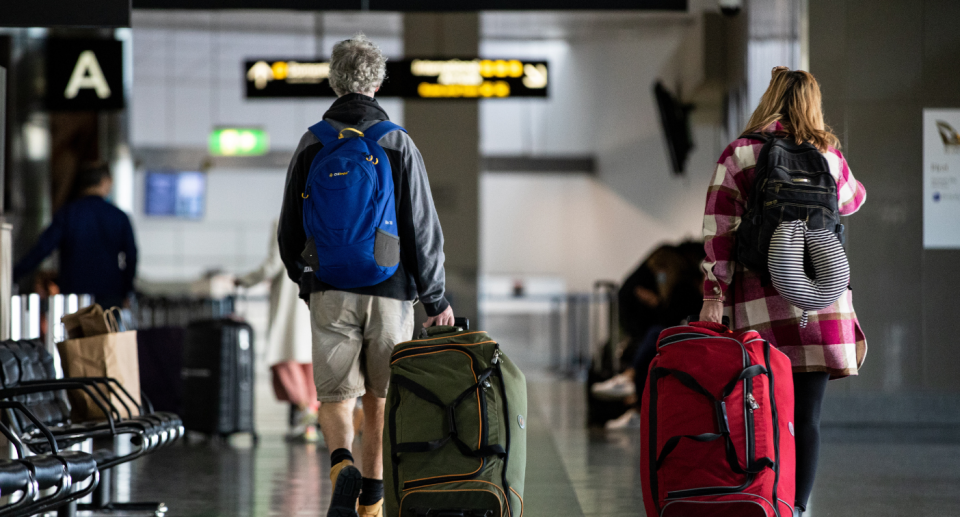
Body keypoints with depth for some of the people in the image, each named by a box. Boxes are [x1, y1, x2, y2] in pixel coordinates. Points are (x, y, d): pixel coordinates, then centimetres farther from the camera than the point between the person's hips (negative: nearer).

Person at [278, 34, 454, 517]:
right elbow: (423, 227, -3)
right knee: (381, 398, 13)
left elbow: (289, 229, 7)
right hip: (390, 291, 0)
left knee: (335, 397, 5)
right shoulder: (399, 144, -3)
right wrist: (435, 297, 6)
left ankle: (343, 468, -23)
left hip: (331, 293, 0)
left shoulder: (311, 145, 1)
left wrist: (304, 279, 24)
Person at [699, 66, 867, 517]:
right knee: (806, 414, 1)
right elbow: (850, 201, 29)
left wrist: (713, 295, -3)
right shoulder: (827, 153, 9)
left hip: (759, 301, -1)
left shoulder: (739, 154, 3)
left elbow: (718, 229, -4)